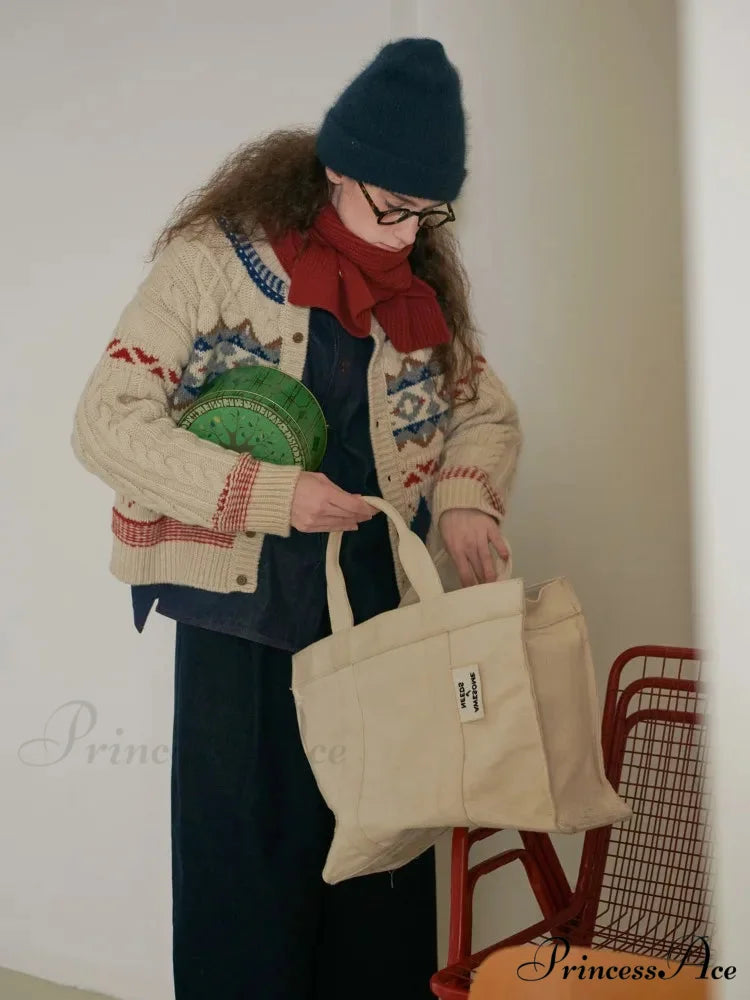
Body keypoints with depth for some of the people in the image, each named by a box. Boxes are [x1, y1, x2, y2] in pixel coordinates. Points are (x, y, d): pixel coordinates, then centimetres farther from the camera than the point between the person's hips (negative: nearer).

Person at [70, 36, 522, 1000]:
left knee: (384, 874, 9)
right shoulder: (214, 258, -8)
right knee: (247, 879, 4)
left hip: (381, 615, 4)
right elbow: (105, 423, -11)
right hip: (245, 622, -4)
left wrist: (466, 496, -6)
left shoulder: (423, 283, 7)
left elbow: (485, 410, 17)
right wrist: (268, 494, -20)